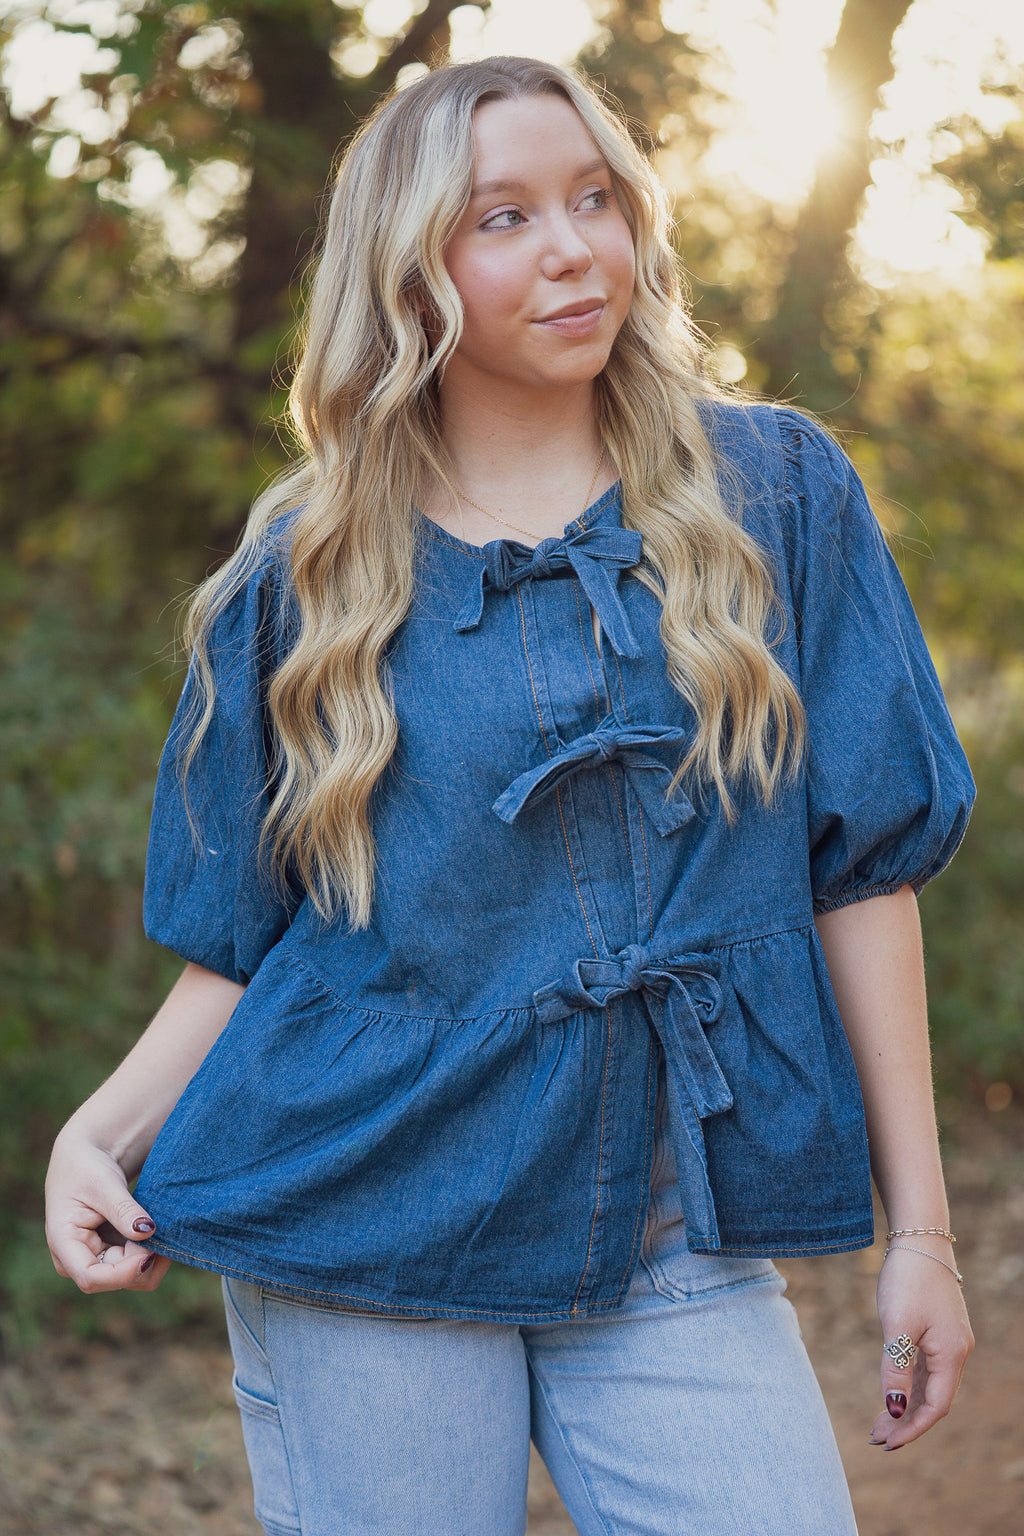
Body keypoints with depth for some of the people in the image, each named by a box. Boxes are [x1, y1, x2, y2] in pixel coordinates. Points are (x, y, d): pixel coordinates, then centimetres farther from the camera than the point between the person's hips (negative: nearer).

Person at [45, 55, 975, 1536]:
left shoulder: (771, 494, 2)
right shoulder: (308, 575, 2)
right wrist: (102, 1133, -12)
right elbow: (243, 943, 6)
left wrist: (918, 1225, -1)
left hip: (674, 1252, 1)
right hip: (366, 1238, 0)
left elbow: (864, 863, 1)